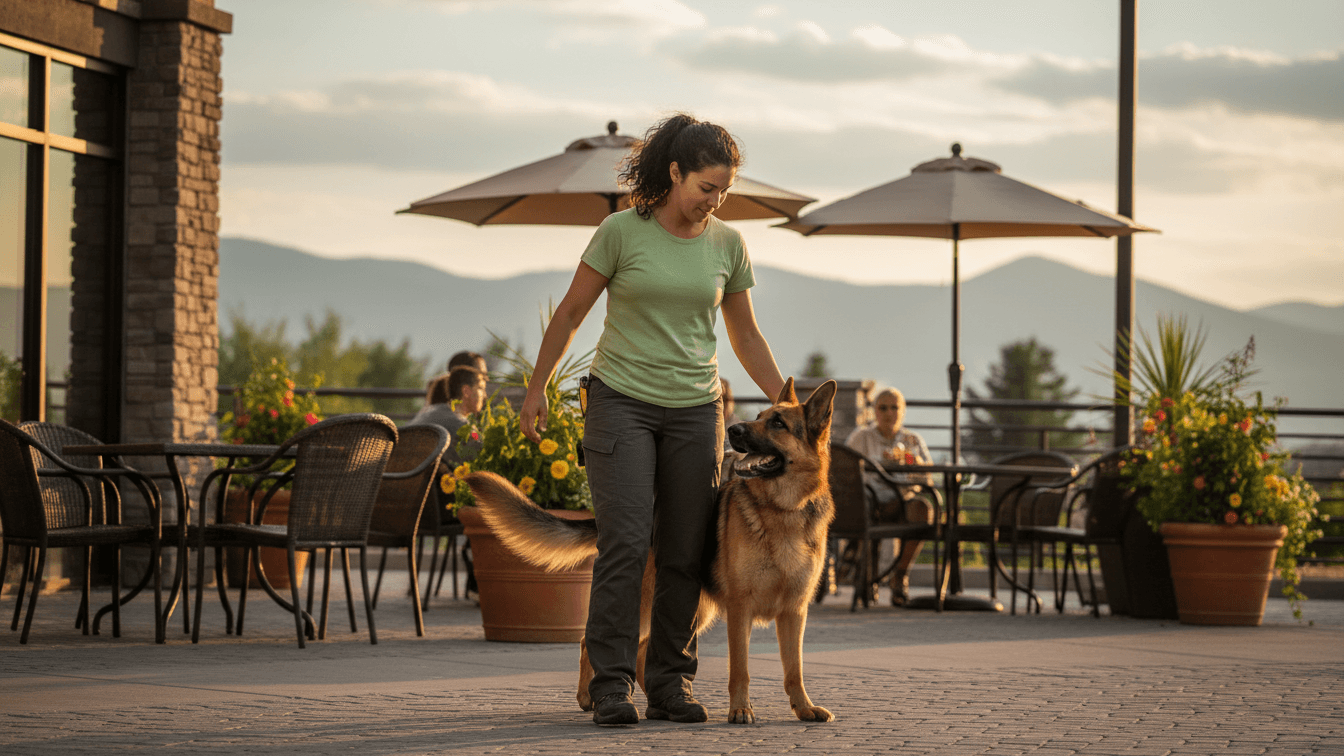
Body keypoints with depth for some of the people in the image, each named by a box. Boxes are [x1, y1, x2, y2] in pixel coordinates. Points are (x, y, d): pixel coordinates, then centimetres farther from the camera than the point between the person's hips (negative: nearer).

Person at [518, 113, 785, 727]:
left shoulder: (727, 244, 4)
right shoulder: (622, 231, -6)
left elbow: (745, 337, 13)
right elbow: (571, 312, 2)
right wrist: (537, 388, 4)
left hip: (695, 410, 3)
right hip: (621, 401, -3)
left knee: (685, 555, 0)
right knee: (625, 543, -14)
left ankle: (670, 685, 8)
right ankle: (611, 687, -11)